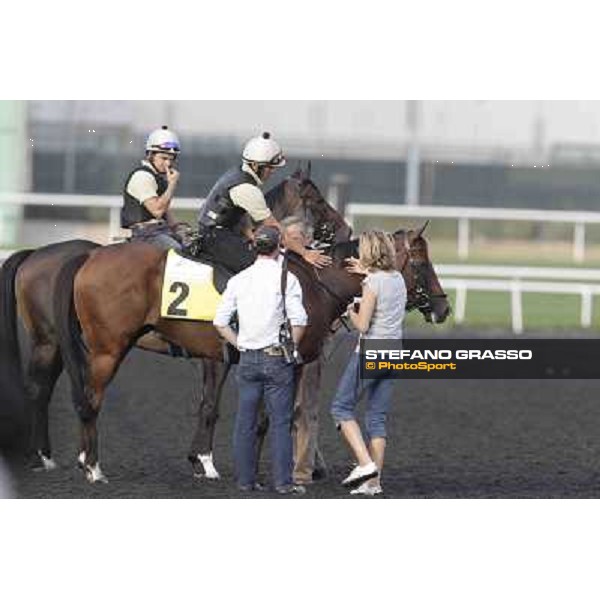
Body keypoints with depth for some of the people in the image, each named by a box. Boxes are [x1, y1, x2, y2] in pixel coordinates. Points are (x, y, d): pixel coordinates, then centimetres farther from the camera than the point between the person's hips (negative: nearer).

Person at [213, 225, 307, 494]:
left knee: (245, 421, 9)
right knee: (280, 421, 1)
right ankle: (283, 481, 0)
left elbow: (220, 322, 4)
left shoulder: (238, 280, 5)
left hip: (247, 360, 3)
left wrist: (240, 344, 10)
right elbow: (299, 321, -15)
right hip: (277, 359, -3)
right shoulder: (286, 278, -7)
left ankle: (245, 480, 13)